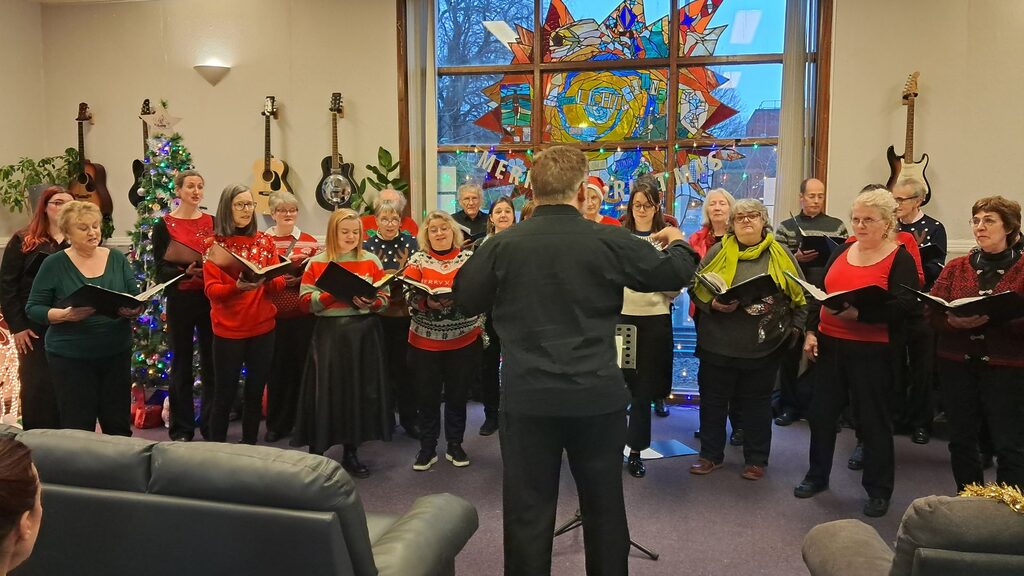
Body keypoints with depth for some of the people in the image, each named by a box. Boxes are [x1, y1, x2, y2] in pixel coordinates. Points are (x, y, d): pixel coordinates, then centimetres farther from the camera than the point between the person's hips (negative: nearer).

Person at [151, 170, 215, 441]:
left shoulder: (213, 222, 7)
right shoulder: (164, 225, 0)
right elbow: (160, 269, -4)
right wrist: (185, 271, -23)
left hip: (210, 298, 2)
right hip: (180, 299, -2)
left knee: (212, 362, 4)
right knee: (182, 364, 6)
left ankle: (211, 426, 17)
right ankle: (181, 429, 17)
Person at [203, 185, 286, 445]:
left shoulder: (266, 241, 6)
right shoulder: (215, 244, -3)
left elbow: (280, 283, 2)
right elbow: (211, 290, -9)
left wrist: (265, 280, -20)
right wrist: (238, 287, -28)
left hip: (263, 327, 3)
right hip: (228, 329, -3)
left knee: (255, 392, 10)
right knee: (224, 394, 1)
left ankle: (249, 447, 23)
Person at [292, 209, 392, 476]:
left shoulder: (371, 261, 5)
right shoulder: (317, 263, 2)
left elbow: (384, 297, 4)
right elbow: (306, 301, -3)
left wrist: (369, 303, -16)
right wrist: (334, 293, -17)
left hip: (363, 332, 2)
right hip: (329, 333, -1)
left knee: (360, 390, 5)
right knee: (325, 391, -1)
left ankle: (351, 452, 19)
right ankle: (316, 452, 11)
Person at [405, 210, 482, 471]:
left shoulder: (469, 258, 0)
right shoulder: (417, 260, 1)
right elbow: (409, 296, -7)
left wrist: (455, 298, -24)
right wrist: (428, 302, -26)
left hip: (463, 340, 0)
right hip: (425, 340, 0)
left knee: (458, 394, 10)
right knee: (427, 395, 6)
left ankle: (455, 446, 24)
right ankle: (427, 448, 20)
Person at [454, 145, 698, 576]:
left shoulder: (503, 245, -6)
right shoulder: (610, 241, -7)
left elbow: (466, 298, 8)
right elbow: (675, 273, 5)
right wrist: (677, 242, 27)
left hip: (527, 397, 0)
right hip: (598, 395, 0)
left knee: (528, 508, 11)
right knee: (604, 505, 18)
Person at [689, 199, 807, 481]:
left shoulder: (781, 255, 4)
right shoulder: (718, 252, 3)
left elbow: (799, 296, 8)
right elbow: (697, 288, 2)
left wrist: (795, 328, 0)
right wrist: (713, 304, -16)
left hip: (764, 345, 0)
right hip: (718, 343, 1)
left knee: (757, 402, 11)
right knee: (713, 399, 9)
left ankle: (756, 459, 25)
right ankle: (711, 455, 25)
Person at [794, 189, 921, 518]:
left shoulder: (900, 259, -6)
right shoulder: (841, 251, 10)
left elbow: (905, 306, -19)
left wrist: (859, 313, -30)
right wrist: (811, 331, 3)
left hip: (873, 351, -5)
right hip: (829, 345, 6)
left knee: (873, 420, 5)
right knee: (821, 413, 13)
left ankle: (879, 490, 21)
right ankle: (817, 476, 31)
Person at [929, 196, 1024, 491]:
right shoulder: (956, 267, 8)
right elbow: (932, 314, 0)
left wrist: (991, 318, -25)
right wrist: (953, 321, -21)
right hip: (957, 364, 3)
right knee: (961, 440, 12)